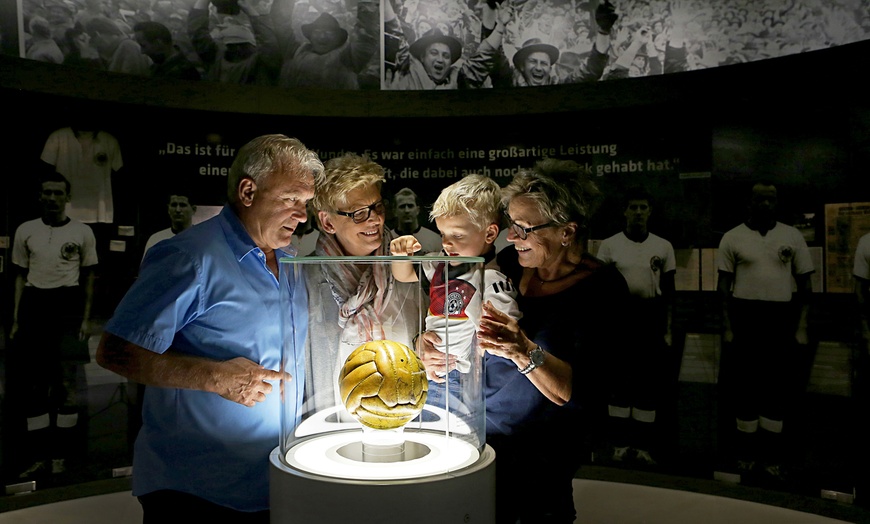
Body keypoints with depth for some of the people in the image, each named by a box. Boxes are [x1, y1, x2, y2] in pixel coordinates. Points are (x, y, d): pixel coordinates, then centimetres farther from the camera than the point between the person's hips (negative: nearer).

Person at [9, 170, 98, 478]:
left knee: (66, 383, -1)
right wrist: (16, 320, 5)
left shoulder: (82, 232, 3)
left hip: (67, 306, -2)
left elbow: (89, 277, 5)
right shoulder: (25, 231, 8)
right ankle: (40, 456, 15)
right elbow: (20, 277, 10)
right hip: (33, 306, 3)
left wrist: (86, 318, -2)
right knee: (33, 385, 5)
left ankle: (60, 455, 9)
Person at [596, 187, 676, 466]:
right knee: (619, 380, 4)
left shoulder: (663, 247, 5)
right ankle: (620, 442, 16)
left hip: (652, 316, 2)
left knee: (650, 381, 5)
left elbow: (669, 292, 7)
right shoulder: (609, 245, 0)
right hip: (619, 315, -1)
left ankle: (643, 445, 16)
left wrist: (668, 330, 3)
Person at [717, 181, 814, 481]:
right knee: (744, 386, 6)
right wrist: (727, 327, -5)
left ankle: (772, 455, 18)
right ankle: (746, 452, 19)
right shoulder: (732, 238, 1)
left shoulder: (793, 237, 4)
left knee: (778, 387, 6)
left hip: (781, 318, 1)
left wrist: (802, 327, -1)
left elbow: (804, 284, 6)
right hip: (744, 316, -1)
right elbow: (724, 285, 1)